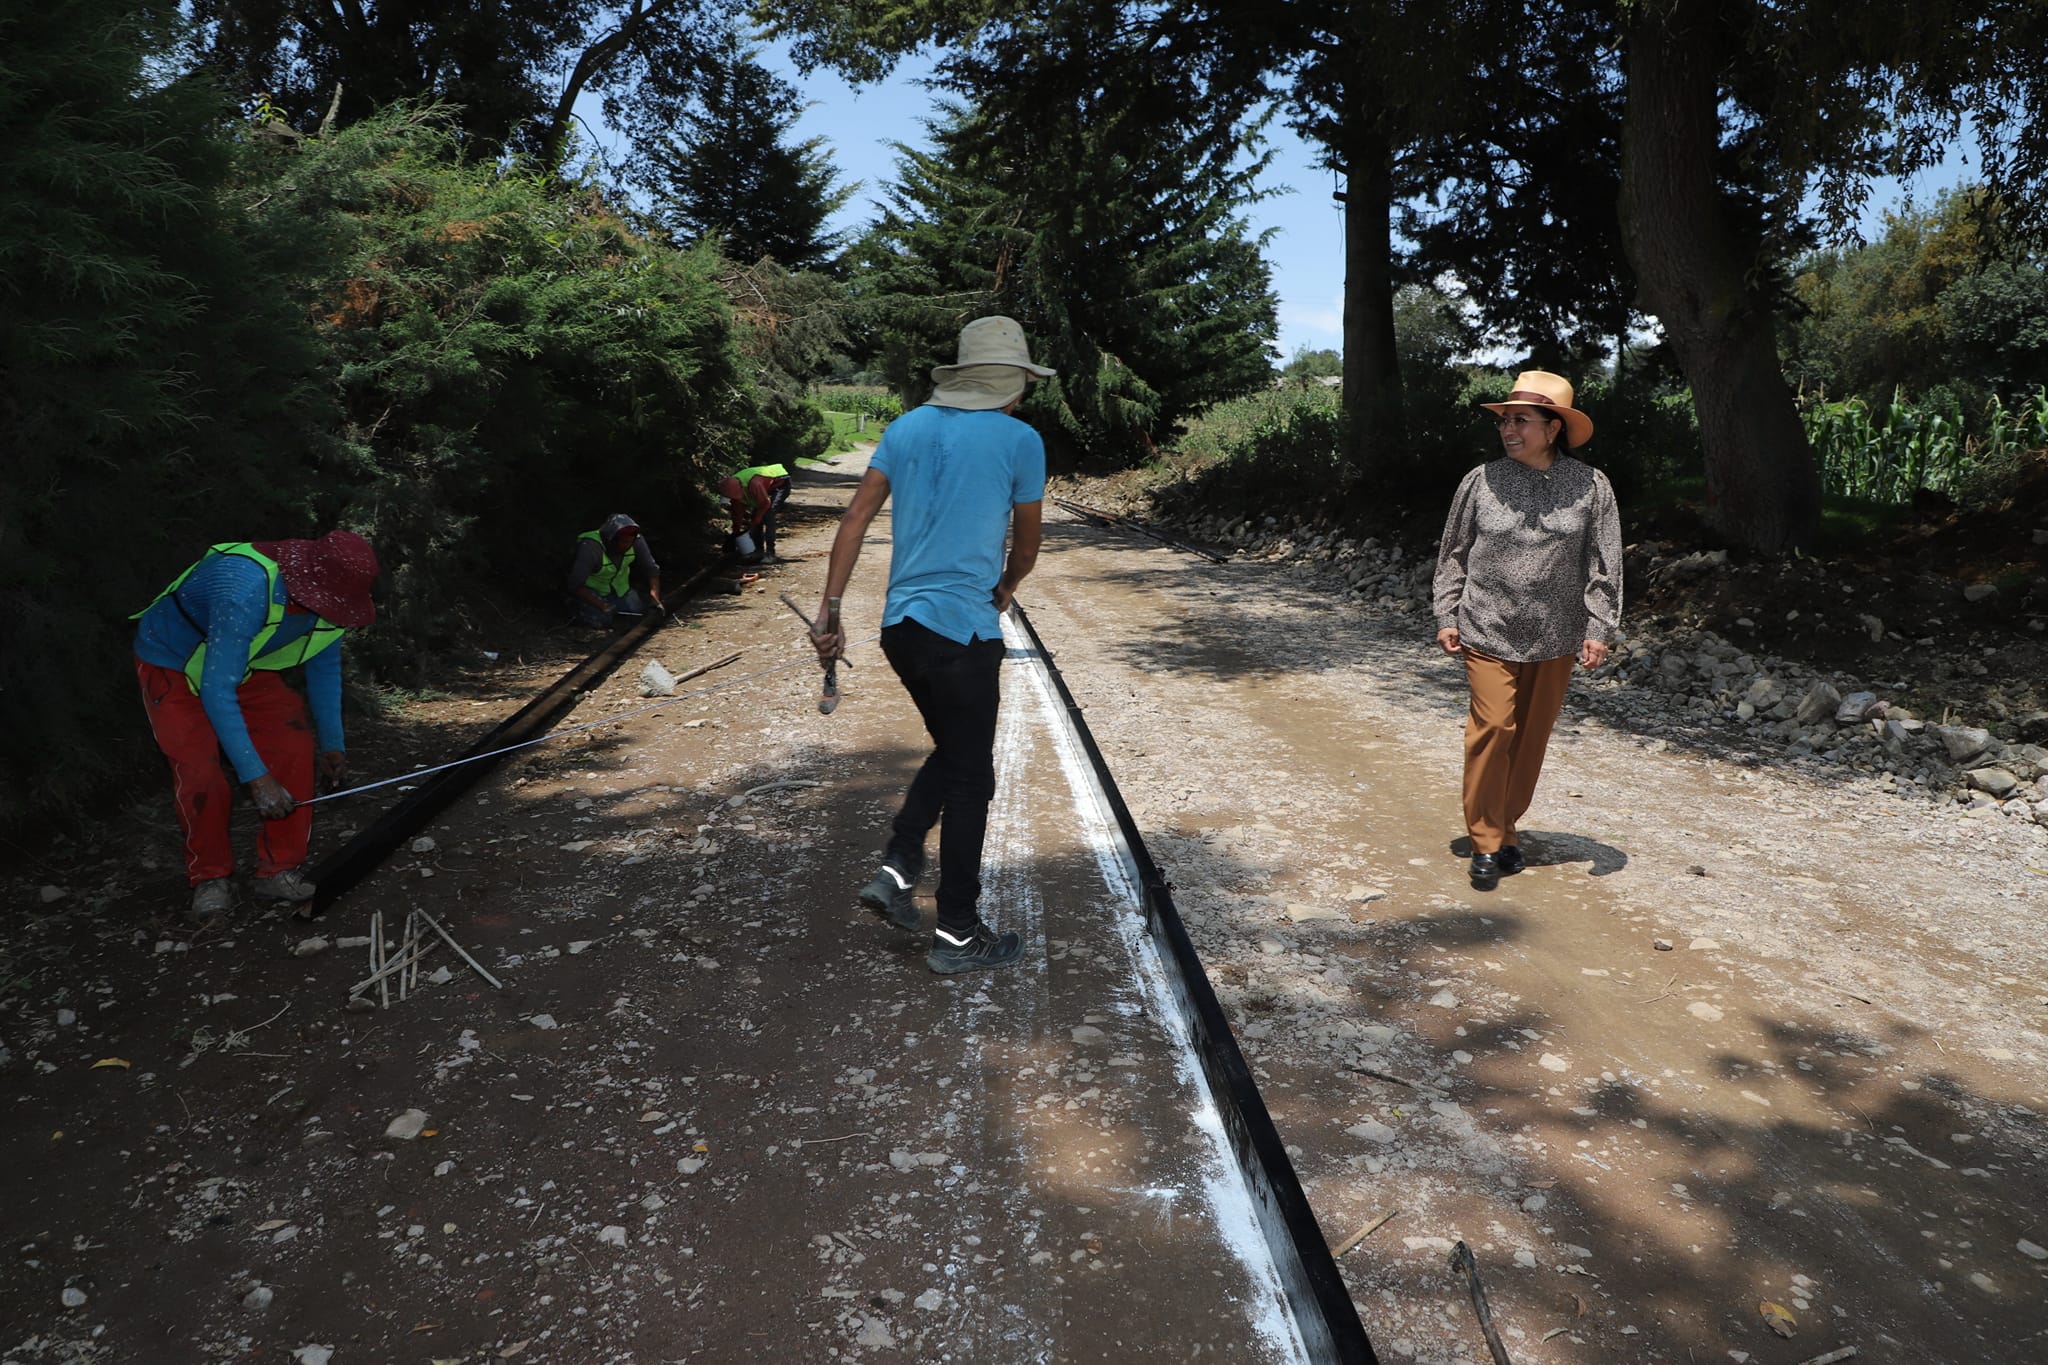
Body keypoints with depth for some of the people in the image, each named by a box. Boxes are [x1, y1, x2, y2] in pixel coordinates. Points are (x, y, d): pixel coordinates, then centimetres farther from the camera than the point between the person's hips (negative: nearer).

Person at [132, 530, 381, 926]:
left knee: (294, 750, -10)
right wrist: (256, 777, -38)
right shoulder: (246, 592, -42)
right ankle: (210, 881, 4)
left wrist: (332, 745, -3)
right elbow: (217, 692, -38)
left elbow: (324, 666, -1)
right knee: (201, 774, -19)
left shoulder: (327, 596, -20)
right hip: (173, 666, -6)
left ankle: (279, 871, 2)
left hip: (246, 666, 6)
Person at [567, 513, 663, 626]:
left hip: (620, 588, 5)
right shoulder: (590, 548, -34)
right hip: (592, 590, -5)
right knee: (601, 619, -25)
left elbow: (651, 569, -13)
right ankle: (576, 604, 7)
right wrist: (600, 605, -37)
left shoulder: (636, 541, -21)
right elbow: (575, 585, -30)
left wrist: (655, 594, -30)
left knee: (639, 610, -11)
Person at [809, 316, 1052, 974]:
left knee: (951, 751, 24)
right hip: (963, 631, -6)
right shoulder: (1019, 439, -5)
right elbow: (1026, 544, 5)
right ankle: (958, 934, 14)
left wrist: (829, 609, 7)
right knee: (970, 778, 5)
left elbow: (854, 519, 5)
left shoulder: (907, 428, 9)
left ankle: (896, 870, 15)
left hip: (901, 624, 7)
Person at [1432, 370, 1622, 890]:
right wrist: (1447, 617, 3)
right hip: (1488, 632, -1)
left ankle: (1506, 830, 26)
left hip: (1556, 638, 2)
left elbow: (1604, 564, 1)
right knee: (1493, 729, -8)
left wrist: (1598, 629, -2)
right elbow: (1453, 554, 6)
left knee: (1532, 737, 10)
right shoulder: (1482, 481, -3)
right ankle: (1486, 841, 4)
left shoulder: (1590, 486, -3)